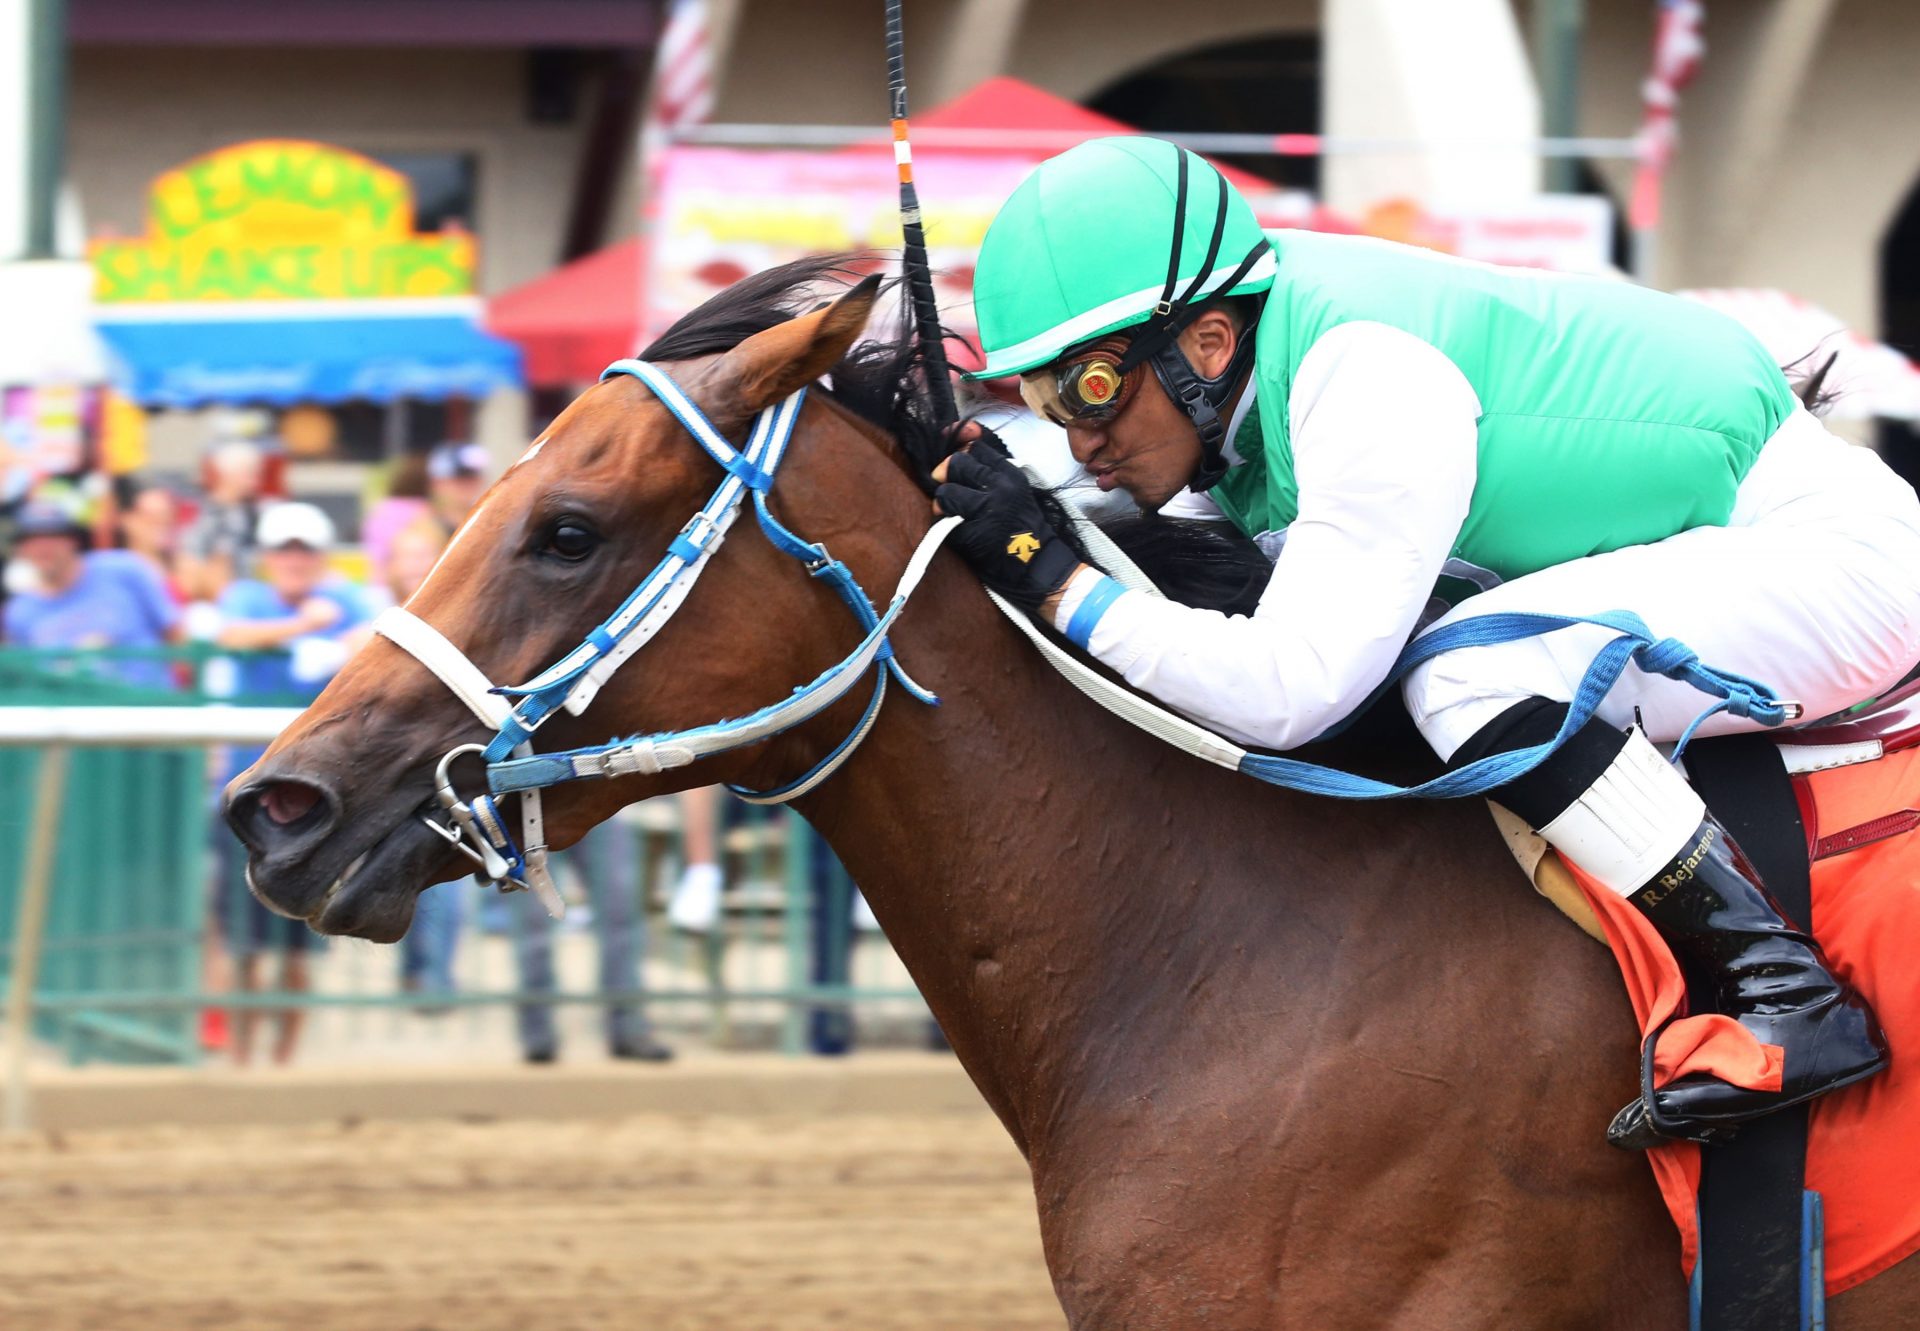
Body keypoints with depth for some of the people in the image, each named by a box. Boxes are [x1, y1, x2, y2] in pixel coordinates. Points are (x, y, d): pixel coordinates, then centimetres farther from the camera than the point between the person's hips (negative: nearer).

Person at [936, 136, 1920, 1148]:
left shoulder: (1373, 386, -29)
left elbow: (1287, 689, -32)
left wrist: (1048, 577, -29)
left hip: (1830, 545, -10)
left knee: (1472, 674, -28)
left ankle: (1793, 996, -25)